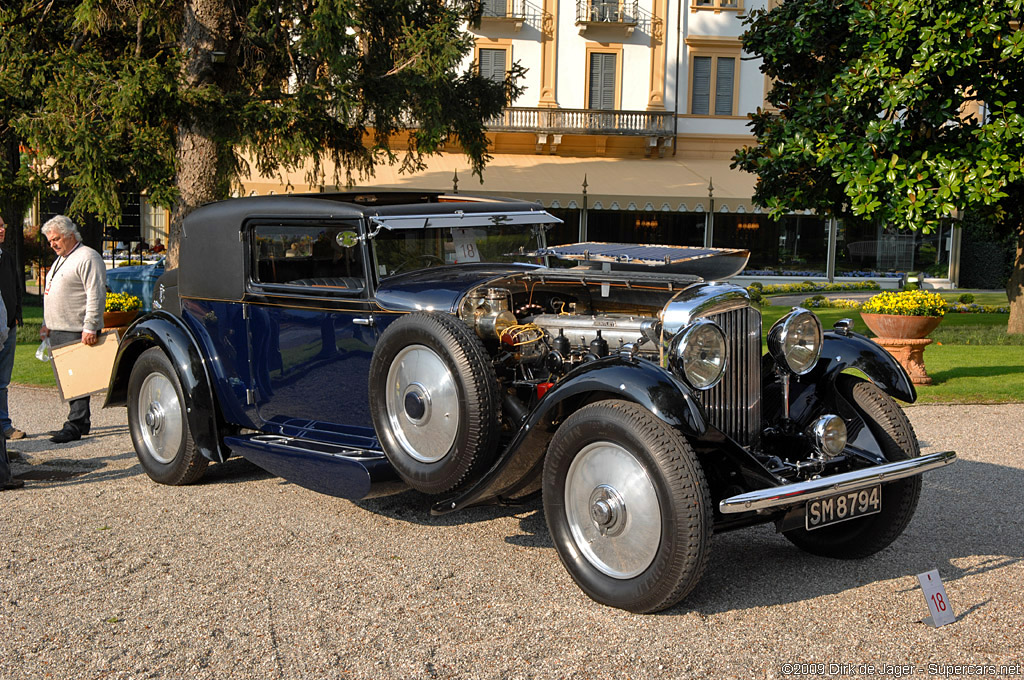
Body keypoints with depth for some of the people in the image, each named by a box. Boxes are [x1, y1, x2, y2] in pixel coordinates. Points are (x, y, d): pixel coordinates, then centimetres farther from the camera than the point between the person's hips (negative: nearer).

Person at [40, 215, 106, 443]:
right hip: (58, 332, 10)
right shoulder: (60, 260, 22)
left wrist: (90, 328, -22)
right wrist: (47, 323, 25)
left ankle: (76, 424, -8)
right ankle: (81, 422, 15)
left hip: (77, 333, -10)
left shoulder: (87, 258, -9)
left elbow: (96, 295, -17)